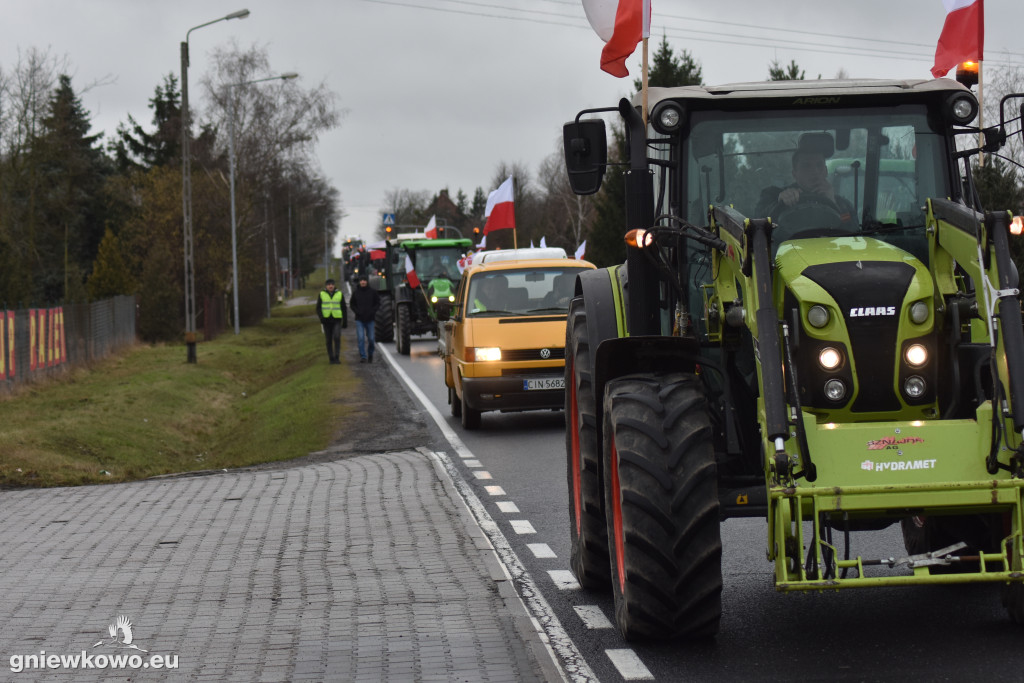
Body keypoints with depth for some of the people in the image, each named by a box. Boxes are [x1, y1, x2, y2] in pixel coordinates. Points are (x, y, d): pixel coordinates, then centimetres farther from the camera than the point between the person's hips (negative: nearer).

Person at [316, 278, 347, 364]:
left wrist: (345, 321, 9)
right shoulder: (321, 294, 4)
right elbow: (318, 308, 3)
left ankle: (337, 357, -16)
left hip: (337, 320, -1)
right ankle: (331, 358, 12)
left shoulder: (340, 294, 5)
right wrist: (321, 317, -15)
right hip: (326, 320, 1)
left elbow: (343, 308, 10)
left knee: (337, 337, -18)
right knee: (329, 340, 4)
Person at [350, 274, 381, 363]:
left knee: (371, 339, 5)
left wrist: (372, 311, -10)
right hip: (359, 319, 0)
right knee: (360, 338, -12)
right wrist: (357, 311, -6)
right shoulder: (356, 292, 2)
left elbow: (378, 303, 5)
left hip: (370, 319, 0)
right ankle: (363, 356, -11)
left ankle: (370, 354, 29)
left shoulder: (373, 292, -1)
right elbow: (352, 304, 11)